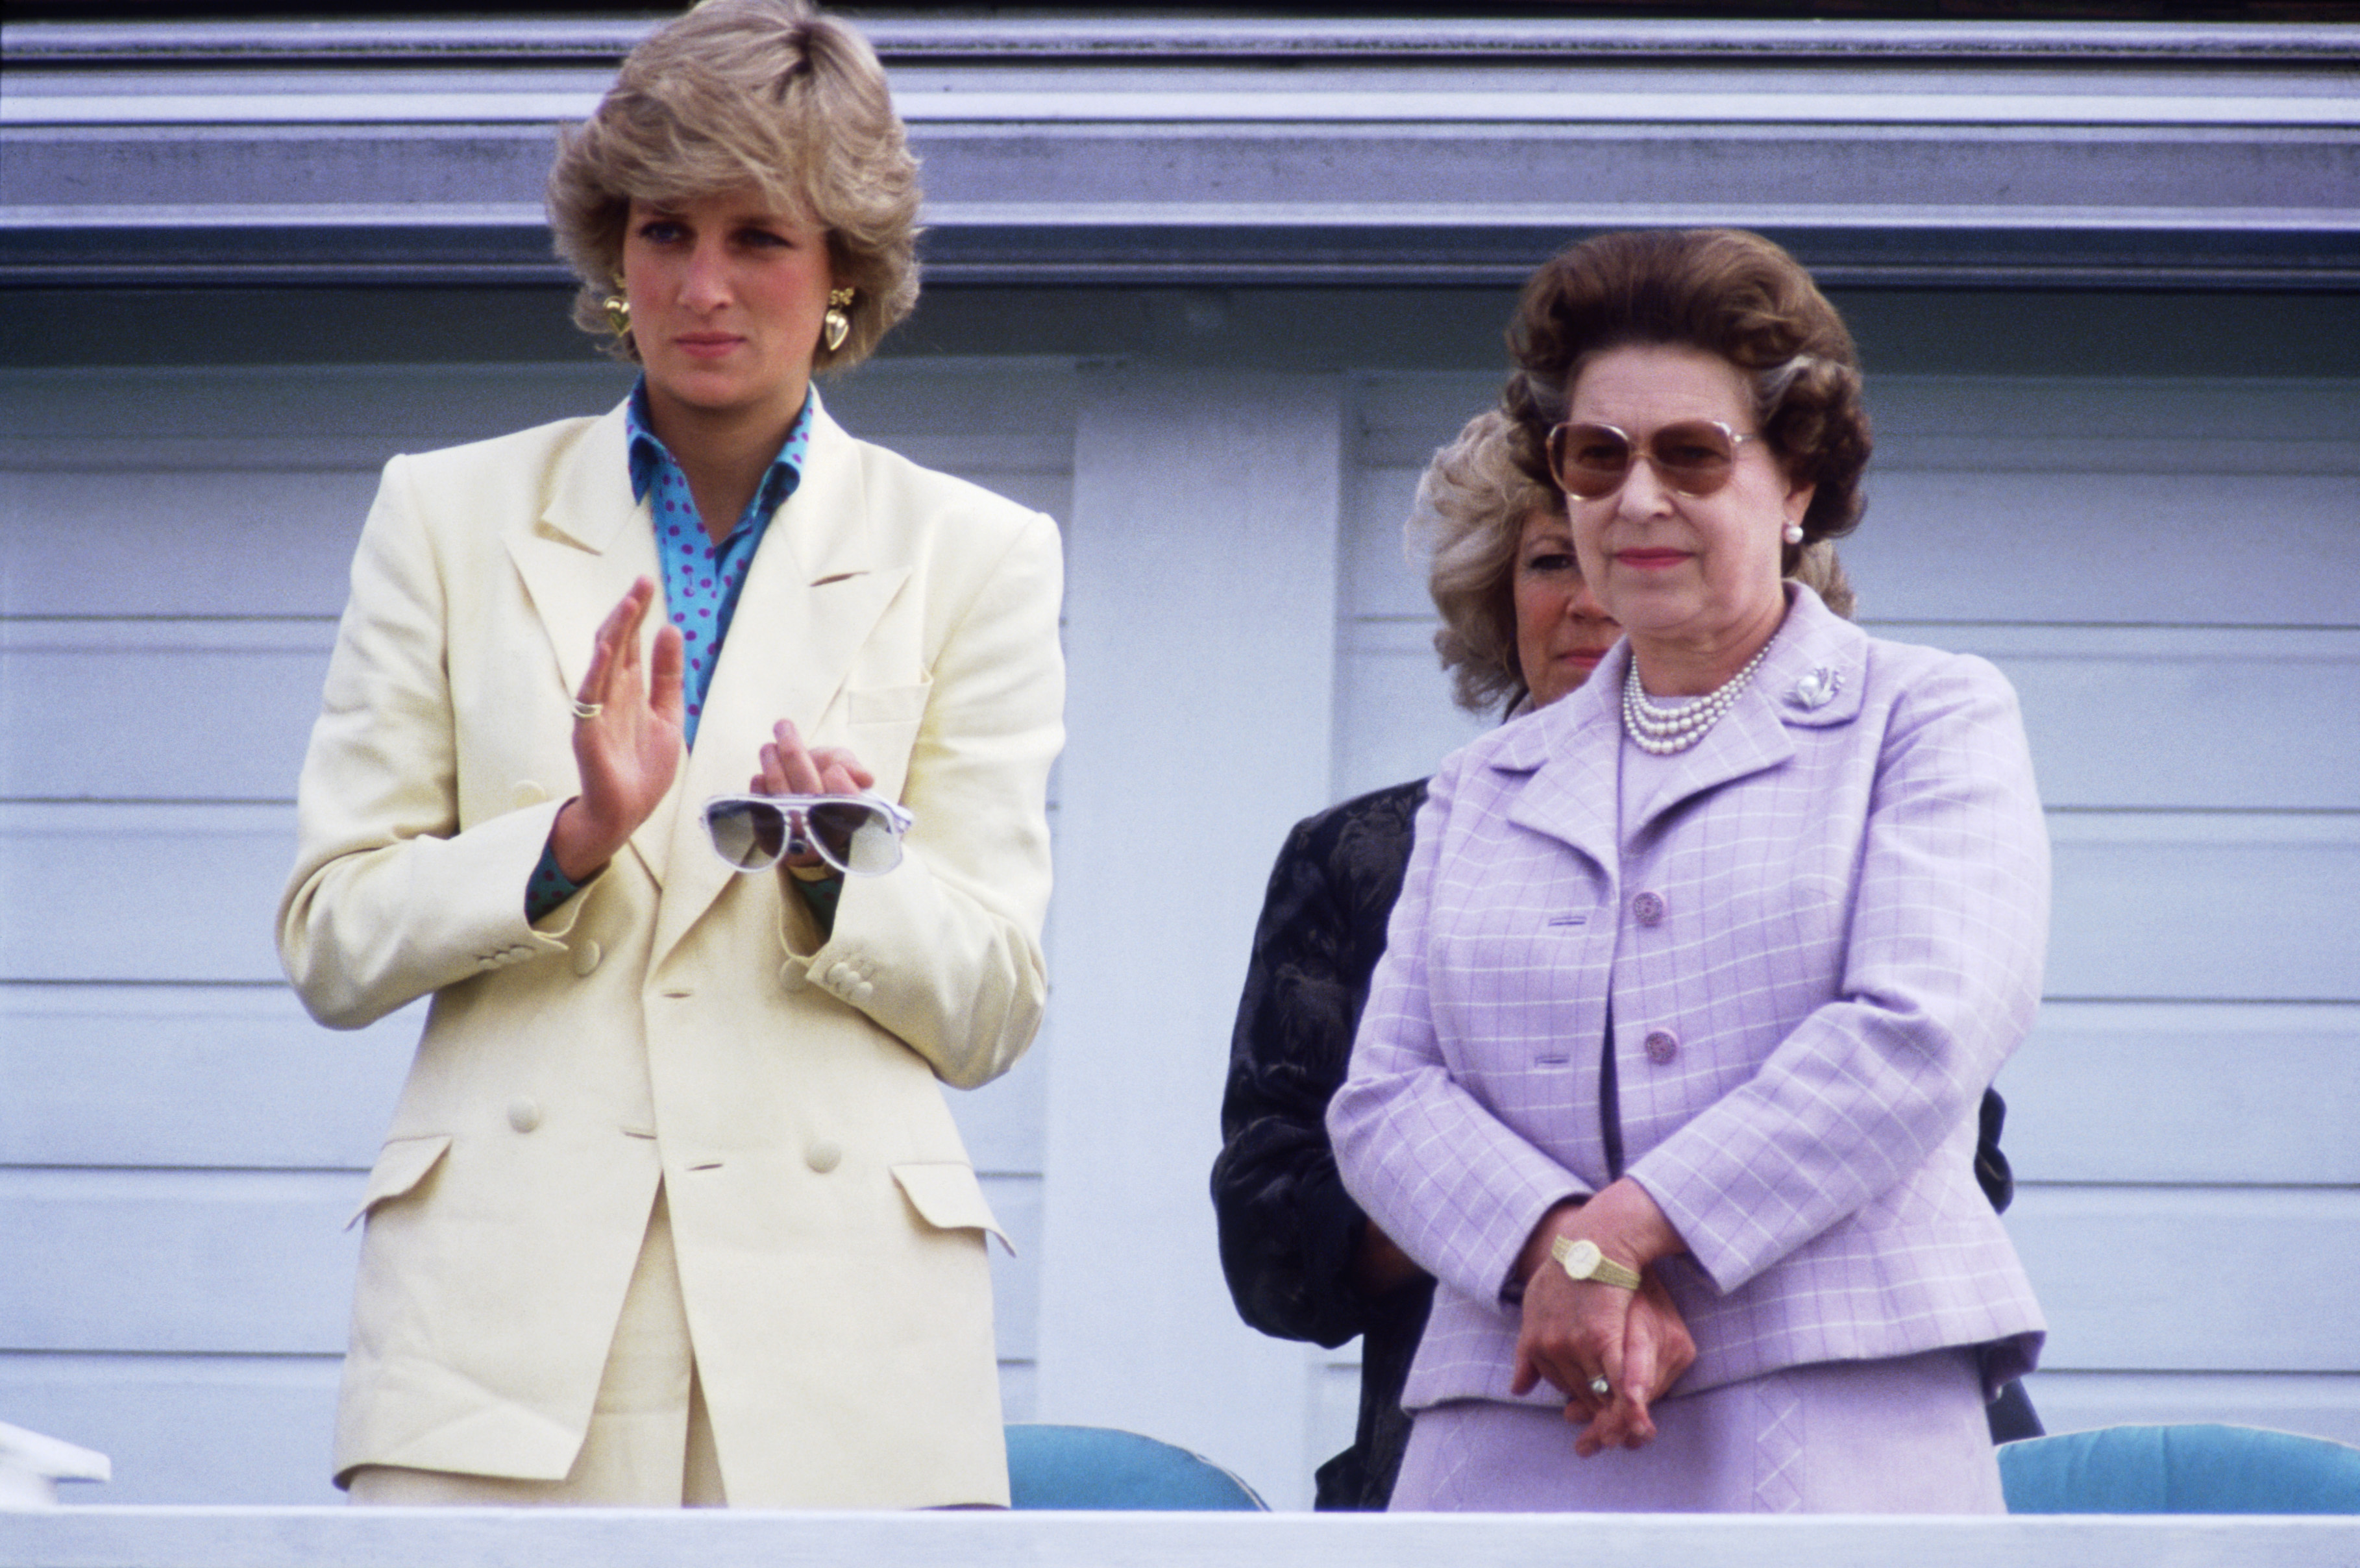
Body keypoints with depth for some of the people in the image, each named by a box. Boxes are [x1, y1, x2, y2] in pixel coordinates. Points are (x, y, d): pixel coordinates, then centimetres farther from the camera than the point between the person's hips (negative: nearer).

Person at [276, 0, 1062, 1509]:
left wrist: (835, 875, -11)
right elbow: (330, 943, 8)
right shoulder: (452, 516, 13)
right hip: (509, 1315, 0)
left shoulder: (973, 558, 12)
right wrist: (568, 843, -9)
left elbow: (991, 1007, 9)